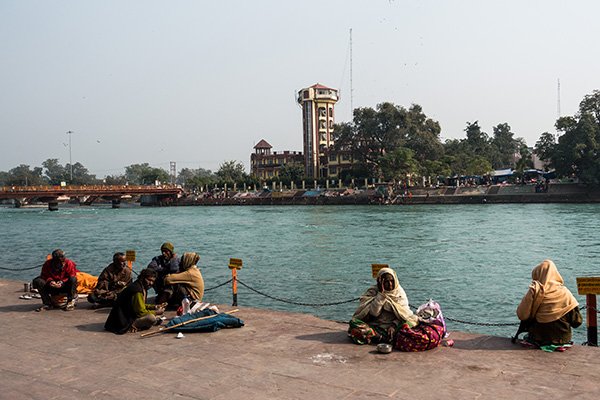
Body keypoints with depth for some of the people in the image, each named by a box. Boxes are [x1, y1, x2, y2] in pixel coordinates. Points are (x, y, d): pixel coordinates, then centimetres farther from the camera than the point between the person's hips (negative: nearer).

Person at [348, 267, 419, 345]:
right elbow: (373, 313, -14)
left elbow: (402, 313, -2)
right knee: (354, 322, -26)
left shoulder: (399, 292, 3)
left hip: (394, 324, 1)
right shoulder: (373, 291, -2)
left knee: (411, 323, -29)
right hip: (375, 325, -1)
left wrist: (394, 326, -19)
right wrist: (381, 294, -17)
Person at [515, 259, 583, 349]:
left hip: (539, 339, -2)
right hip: (562, 339, 3)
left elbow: (522, 315, -12)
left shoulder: (534, 292, -12)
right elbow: (577, 321, -4)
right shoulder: (565, 293, -7)